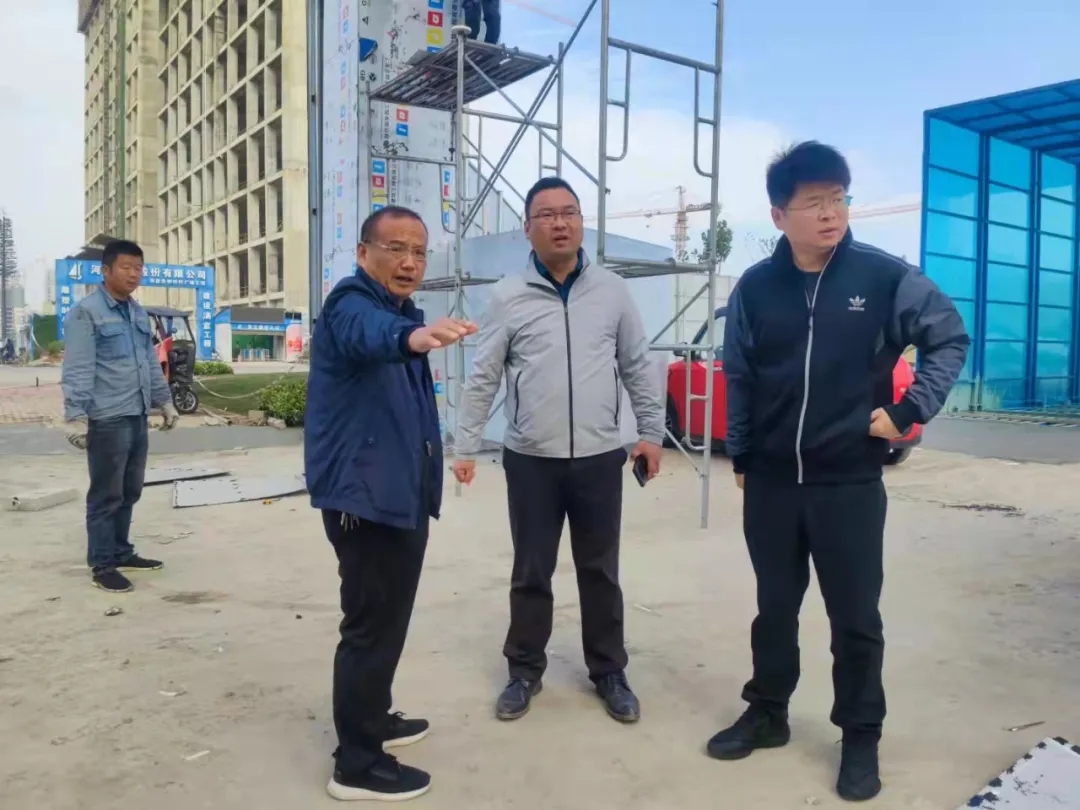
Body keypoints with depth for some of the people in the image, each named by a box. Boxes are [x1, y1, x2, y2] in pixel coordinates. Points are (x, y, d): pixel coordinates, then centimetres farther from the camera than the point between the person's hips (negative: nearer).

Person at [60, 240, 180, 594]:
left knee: (130, 492, 16)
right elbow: (77, 370, -14)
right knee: (106, 495, 1)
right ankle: (102, 564, 11)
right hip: (107, 420, -8)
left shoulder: (138, 312, 15)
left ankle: (121, 552, 29)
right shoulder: (86, 313, -10)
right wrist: (76, 416, -19)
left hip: (138, 417, 8)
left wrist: (165, 401, 22)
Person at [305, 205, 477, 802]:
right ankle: (357, 764, 9)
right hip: (365, 496, -10)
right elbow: (370, 334, -43)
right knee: (372, 625, -4)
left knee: (386, 619, 21)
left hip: (400, 494, 10)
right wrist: (412, 335, -62)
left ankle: (374, 720, 38)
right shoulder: (352, 306, -16)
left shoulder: (401, 309, 14)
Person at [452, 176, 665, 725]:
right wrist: (466, 447, -2)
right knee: (531, 573, 11)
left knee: (600, 571, 13)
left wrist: (651, 432, 7)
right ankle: (525, 671, 28)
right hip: (531, 460, -1)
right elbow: (483, 378, 0)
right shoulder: (507, 298, -1)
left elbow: (637, 367, 9)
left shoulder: (612, 291, 3)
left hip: (600, 458, 1)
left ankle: (609, 672, 29)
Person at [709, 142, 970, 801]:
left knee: (856, 618, 10)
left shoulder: (885, 276, -7)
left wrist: (910, 411, -7)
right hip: (772, 483, 2)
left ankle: (861, 738, 29)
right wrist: (741, 457, 8)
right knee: (775, 607, 16)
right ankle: (767, 714, 35)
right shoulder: (756, 287, -1)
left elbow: (951, 338, 3)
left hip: (850, 483, -2)